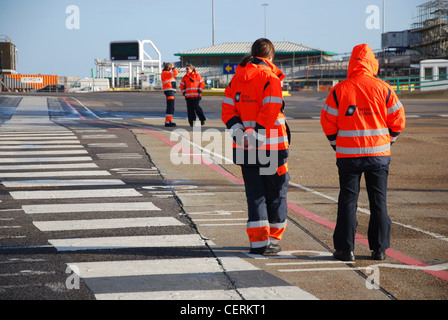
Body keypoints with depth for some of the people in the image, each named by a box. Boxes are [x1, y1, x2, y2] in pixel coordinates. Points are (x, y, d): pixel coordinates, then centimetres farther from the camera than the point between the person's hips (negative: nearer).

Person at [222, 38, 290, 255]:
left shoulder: (236, 79, 9)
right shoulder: (271, 79, -10)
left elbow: (228, 111, 3)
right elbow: (269, 114, -20)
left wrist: (239, 133, -7)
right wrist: (255, 136, -18)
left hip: (245, 148, 5)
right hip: (271, 147, -5)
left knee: (254, 192, 9)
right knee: (276, 192, 10)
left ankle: (258, 240, 2)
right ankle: (273, 238, 16)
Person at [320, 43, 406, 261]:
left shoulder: (339, 90, -5)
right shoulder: (383, 89, -2)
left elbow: (328, 121, -3)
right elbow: (397, 119, 1)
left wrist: (336, 144, 11)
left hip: (348, 154, -1)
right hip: (379, 154, 1)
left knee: (348, 201, 5)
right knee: (378, 202, 8)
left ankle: (345, 249, 6)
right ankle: (379, 248, 11)